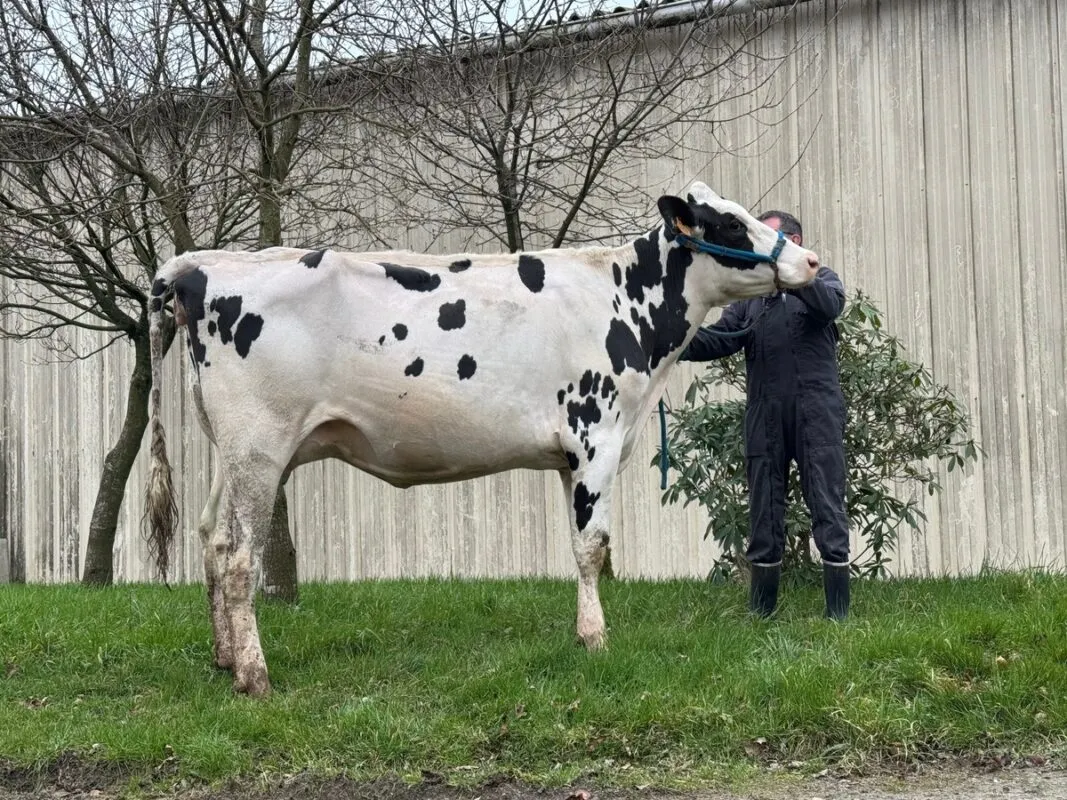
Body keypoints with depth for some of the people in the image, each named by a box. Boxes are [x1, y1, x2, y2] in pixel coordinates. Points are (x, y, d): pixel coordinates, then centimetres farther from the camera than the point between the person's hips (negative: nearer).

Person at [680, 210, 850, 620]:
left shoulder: (820, 279, 11)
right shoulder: (750, 294, 20)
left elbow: (830, 305, -13)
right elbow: (718, 339, 7)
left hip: (815, 414, -4)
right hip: (764, 417, 4)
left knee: (827, 508, -5)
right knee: (764, 513, 6)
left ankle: (838, 612, -3)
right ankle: (760, 612, 12)